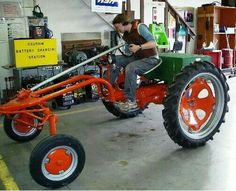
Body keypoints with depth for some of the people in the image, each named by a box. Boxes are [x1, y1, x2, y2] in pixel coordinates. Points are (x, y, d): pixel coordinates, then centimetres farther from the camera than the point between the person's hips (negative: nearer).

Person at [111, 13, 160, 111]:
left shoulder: (140, 27, -12)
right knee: (116, 59, -11)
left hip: (151, 59, -8)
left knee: (130, 67, -34)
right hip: (137, 57, 8)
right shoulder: (126, 35, 11)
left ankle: (131, 101, -28)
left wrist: (139, 47, -32)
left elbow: (153, 43, -18)